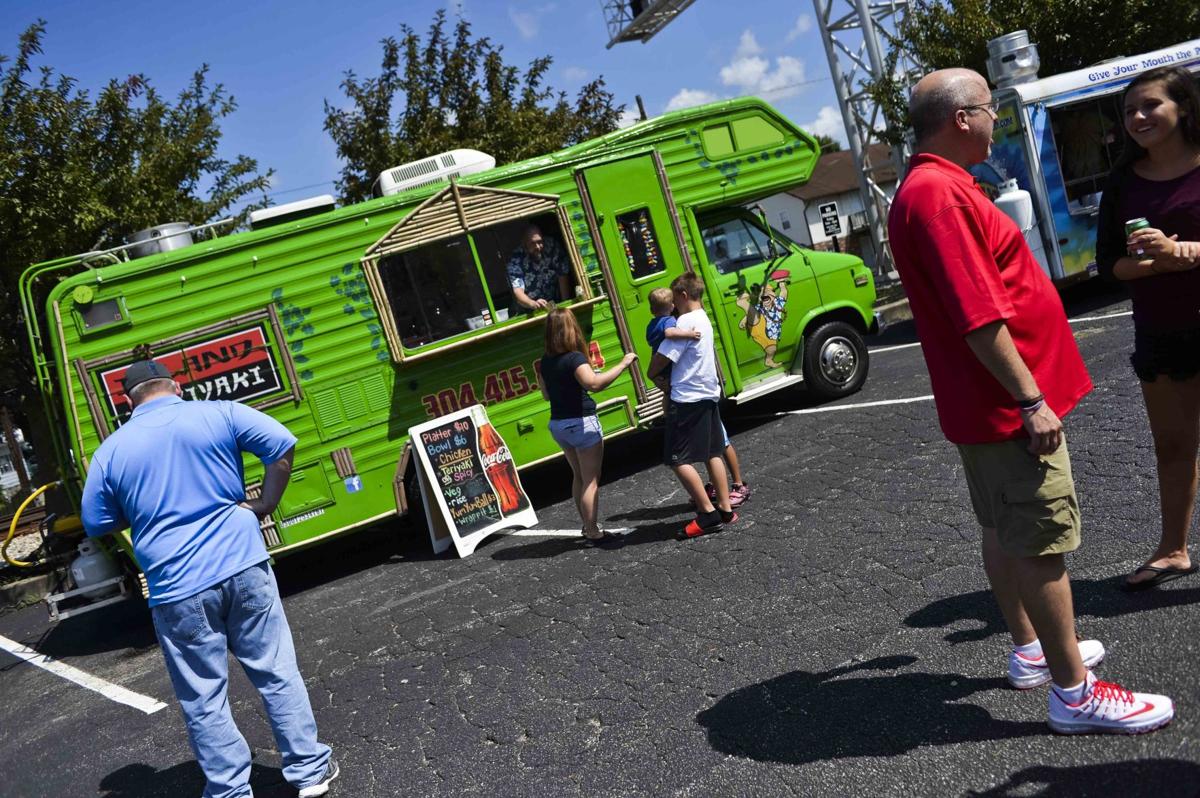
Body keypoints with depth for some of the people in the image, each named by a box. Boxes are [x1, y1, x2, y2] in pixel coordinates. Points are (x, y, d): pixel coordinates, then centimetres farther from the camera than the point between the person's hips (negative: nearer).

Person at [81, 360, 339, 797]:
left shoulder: (111, 450, 4)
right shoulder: (219, 414, 0)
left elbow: (96, 523, 10)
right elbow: (283, 444, -7)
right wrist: (265, 504, 1)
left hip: (176, 590, 0)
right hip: (243, 568, 0)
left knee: (204, 702, 12)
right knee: (277, 675, 12)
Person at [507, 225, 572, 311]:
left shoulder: (552, 247, -9)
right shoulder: (516, 259, -14)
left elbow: (563, 277, -5)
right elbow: (518, 291, -22)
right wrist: (533, 304, -42)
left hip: (555, 306, 2)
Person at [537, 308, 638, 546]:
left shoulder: (545, 361, 5)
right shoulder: (574, 358, -18)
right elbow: (593, 383, -36)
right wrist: (622, 364, -31)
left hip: (557, 424, 8)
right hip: (582, 423, -8)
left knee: (579, 476, 20)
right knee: (591, 480, 2)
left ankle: (588, 526, 30)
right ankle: (594, 533, 6)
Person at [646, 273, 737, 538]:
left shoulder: (686, 322, -17)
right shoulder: (704, 319, 14)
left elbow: (663, 357, -16)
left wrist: (652, 373, 4)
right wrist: (665, 378, 1)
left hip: (687, 399, -10)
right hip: (708, 395, 10)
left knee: (677, 459, -5)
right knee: (713, 454, 14)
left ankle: (709, 514, -6)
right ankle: (725, 509, 17)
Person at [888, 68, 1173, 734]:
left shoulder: (931, 188, 15)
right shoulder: (939, 194, -20)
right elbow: (979, 317, -26)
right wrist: (1031, 401, -23)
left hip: (985, 403, 11)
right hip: (1009, 403, -11)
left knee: (1005, 531, 19)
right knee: (1043, 542, -3)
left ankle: (1031, 652, 35)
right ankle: (1075, 693, 8)